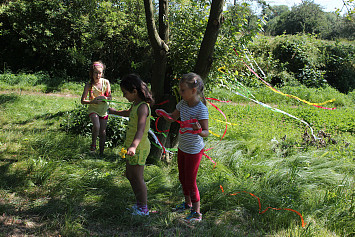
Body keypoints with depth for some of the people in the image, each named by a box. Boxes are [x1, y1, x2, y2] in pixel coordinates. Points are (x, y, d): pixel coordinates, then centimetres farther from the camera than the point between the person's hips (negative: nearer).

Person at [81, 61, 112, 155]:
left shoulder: (106, 82, -7)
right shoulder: (89, 85, -12)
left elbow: (110, 97, -1)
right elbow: (83, 101, -10)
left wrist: (104, 98, -23)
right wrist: (93, 101, -27)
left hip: (104, 110, 3)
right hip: (93, 109, -3)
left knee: (103, 133, 7)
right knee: (96, 126, -30)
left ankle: (101, 152, 23)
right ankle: (93, 144, -4)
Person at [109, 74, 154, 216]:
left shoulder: (143, 107, -22)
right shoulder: (135, 104, 8)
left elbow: (141, 130, -36)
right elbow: (128, 113, 33)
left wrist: (133, 146, -50)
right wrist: (114, 112, 49)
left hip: (139, 148, -10)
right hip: (132, 147, 10)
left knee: (137, 178, 1)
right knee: (130, 176, 20)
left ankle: (143, 209, 17)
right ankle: (140, 204, 33)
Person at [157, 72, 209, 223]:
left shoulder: (201, 109, -24)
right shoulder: (183, 103, -3)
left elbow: (206, 132, -23)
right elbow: (173, 118, 12)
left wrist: (198, 131, -46)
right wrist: (164, 113, -9)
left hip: (194, 149, -8)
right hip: (182, 147, 8)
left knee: (190, 181, 2)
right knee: (182, 177, 20)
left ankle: (196, 212, 18)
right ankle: (188, 203, 42)